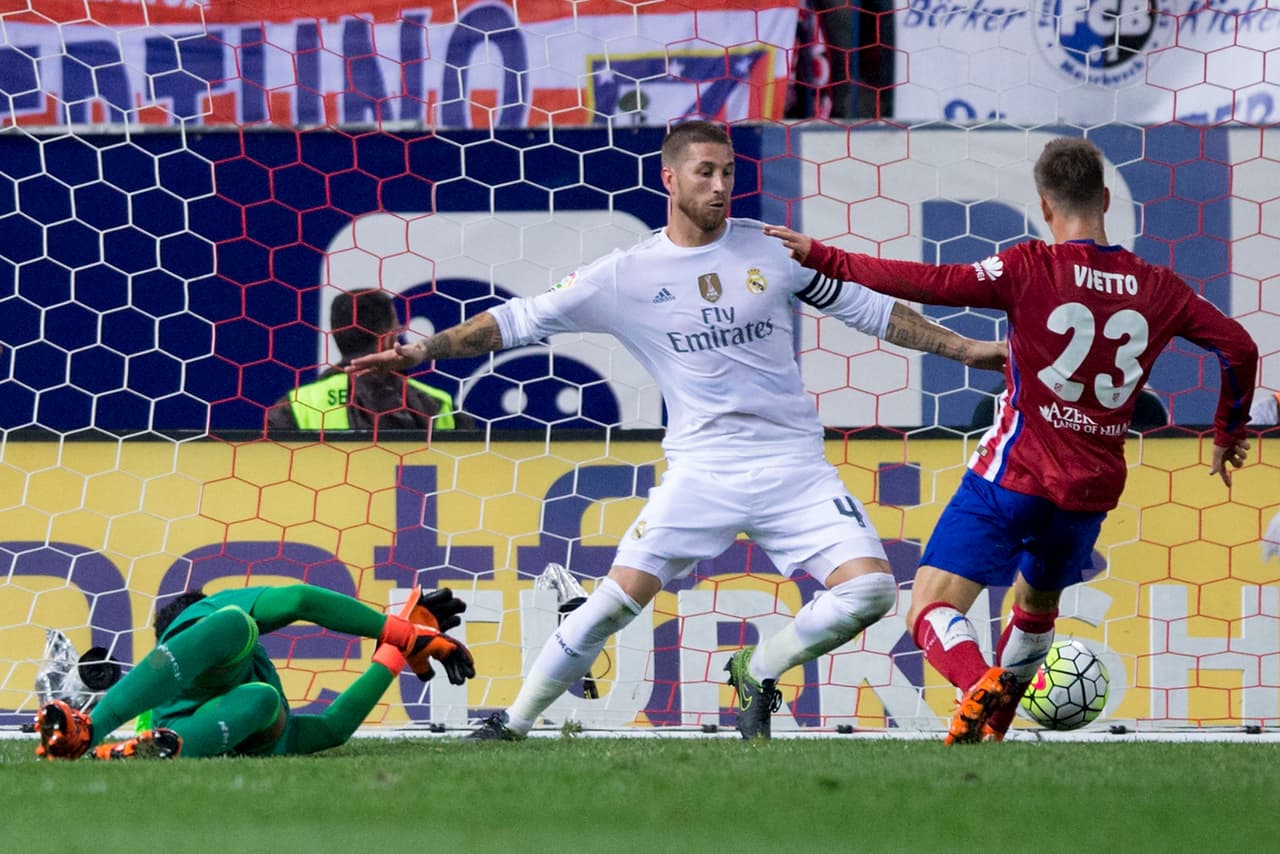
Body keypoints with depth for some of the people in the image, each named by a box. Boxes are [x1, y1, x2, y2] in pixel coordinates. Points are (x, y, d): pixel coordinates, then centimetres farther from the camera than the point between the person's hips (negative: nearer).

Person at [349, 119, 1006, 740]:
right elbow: (519, 320, 4)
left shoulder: (772, 250, 4)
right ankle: (514, 723, 2)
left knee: (870, 590, -15)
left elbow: (871, 309, 13)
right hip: (701, 469, -2)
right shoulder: (627, 276, 0)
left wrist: (964, 348, 12)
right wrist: (420, 350, -4)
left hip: (794, 468, 2)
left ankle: (756, 672, 10)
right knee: (619, 598, -14)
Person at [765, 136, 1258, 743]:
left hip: (1015, 474, -5)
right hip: (1093, 487, 5)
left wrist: (821, 258, -9)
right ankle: (993, 726, 35)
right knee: (1037, 603, 31)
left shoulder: (1031, 267, -10)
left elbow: (929, 283, -17)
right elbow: (1239, 347, 9)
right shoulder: (1156, 288, 3)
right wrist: (1228, 434, 26)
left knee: (930, 612, -9)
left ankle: (979, 685, -38)